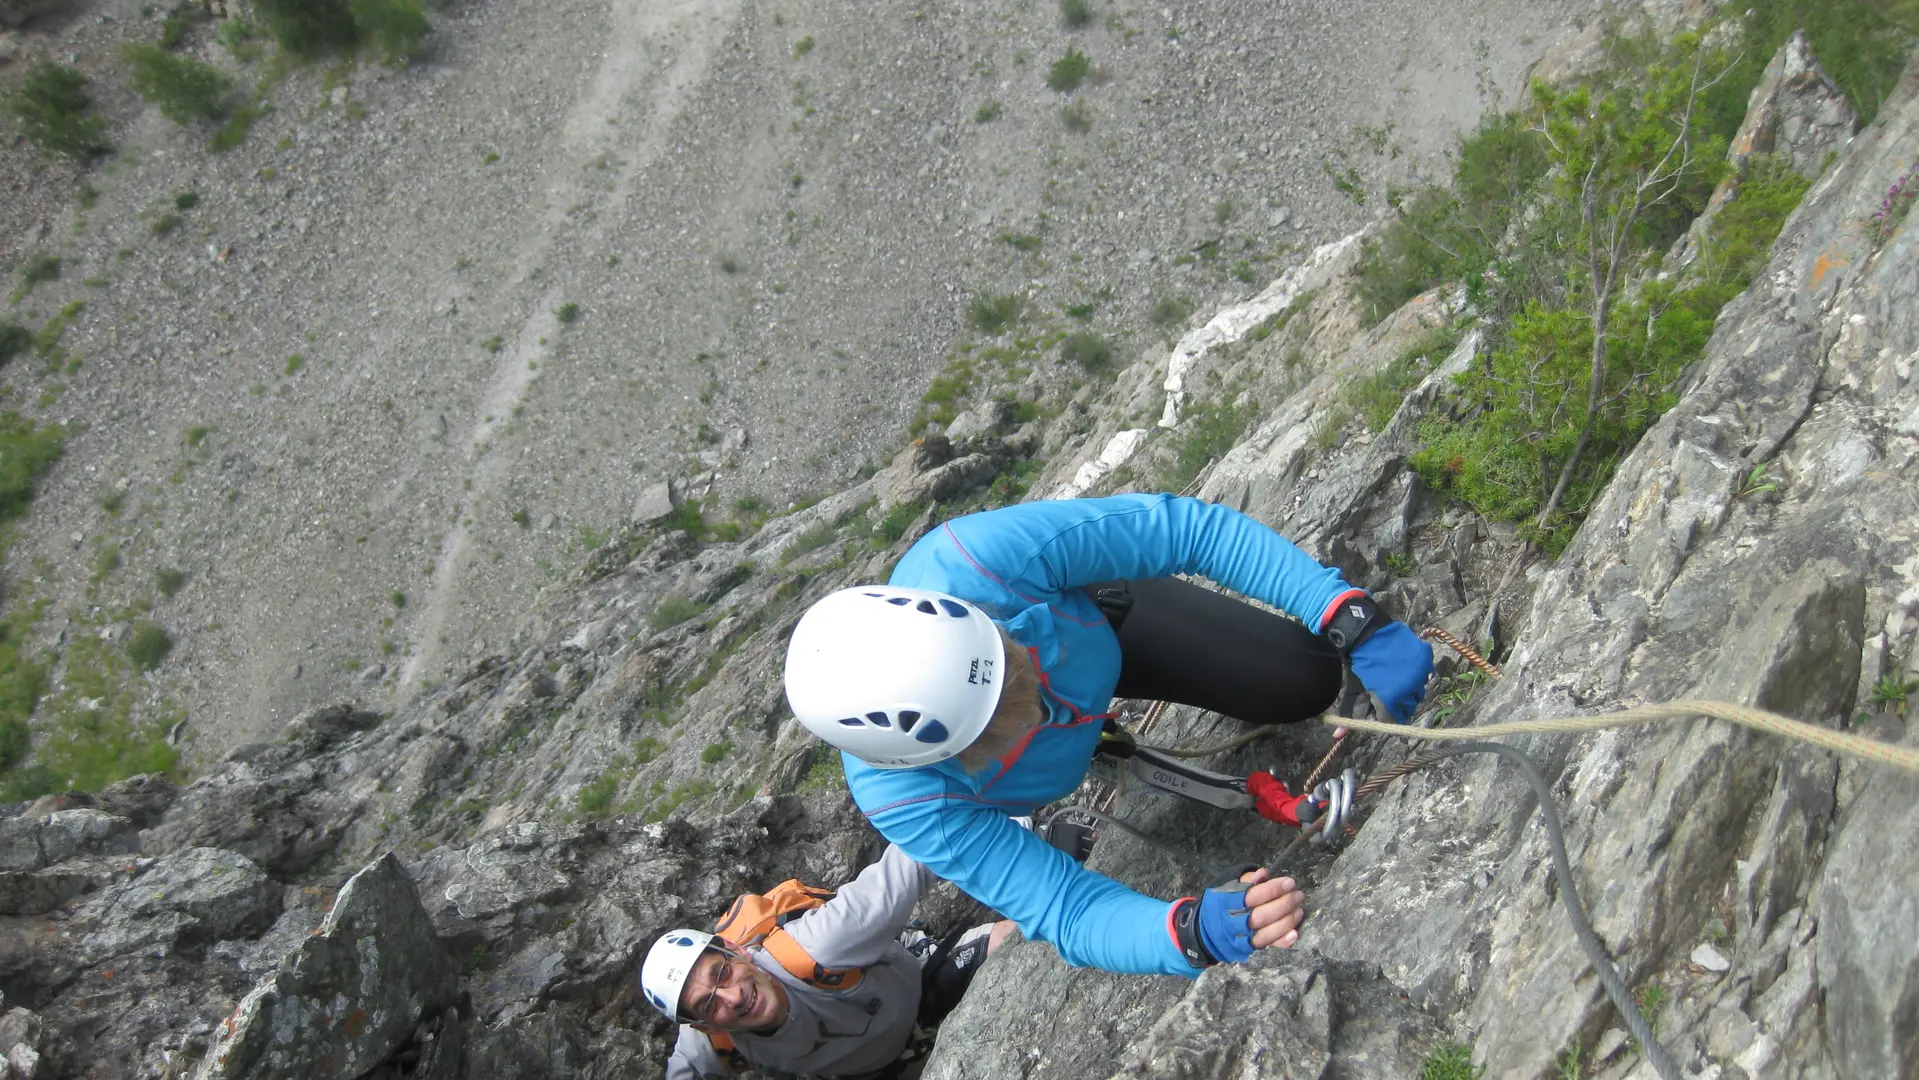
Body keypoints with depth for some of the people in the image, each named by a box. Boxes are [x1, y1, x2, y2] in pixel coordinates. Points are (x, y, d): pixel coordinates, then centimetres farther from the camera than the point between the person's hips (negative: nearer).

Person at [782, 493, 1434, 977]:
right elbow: (1070, 912, -41)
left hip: (1094, 615, 1)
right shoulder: (903, 801, -43)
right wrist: (1195, 931, -62)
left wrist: (1354, 625, -48)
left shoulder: (971, 561, -47)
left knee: (1307, 684, -6)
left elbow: (1195, 528, -40)